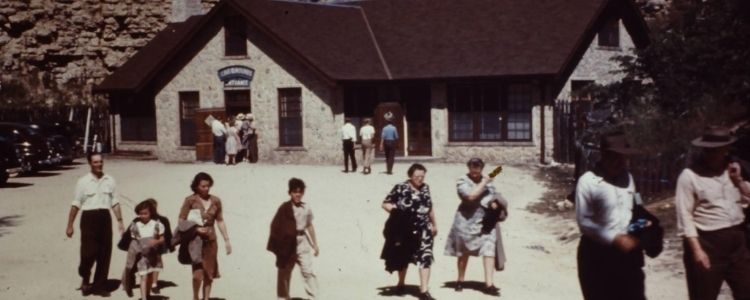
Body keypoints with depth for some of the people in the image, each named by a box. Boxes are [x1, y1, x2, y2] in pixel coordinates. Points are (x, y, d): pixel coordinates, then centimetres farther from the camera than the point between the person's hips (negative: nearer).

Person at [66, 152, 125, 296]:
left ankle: (99, 285, 16)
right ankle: (85, 279, 21)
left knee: (104, 253, 4)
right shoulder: (83, 182, -1)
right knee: (89, 252, -7)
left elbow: (115, 202, 12)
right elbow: (76, 205, -1)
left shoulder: (110, 180, 8)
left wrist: (120, 221, 8)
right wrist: (70, 225, -2)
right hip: (89, 218, -3)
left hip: (105, 217, 3)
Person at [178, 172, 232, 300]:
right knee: (198, 274, -12)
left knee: (209, 273, 8)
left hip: (211, 241, 4)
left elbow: (220, 221, 11)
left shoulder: (215, 201, 4)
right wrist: (196, 229, -19)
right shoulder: (190, 201, -6)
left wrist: (226, 240, 10)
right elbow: (181, 221, -5)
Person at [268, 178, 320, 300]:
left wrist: (315, 244, 15)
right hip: (288, 245, -2)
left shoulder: (306, 207, 3)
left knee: (308, 271, -7)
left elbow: (310, 226, 12)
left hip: (302, 244, 2)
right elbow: (275, 226, -7)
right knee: (284, 273, 11)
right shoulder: (285, 208, -9)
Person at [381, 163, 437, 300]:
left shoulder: (425, 188, 6)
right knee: (404, 258, 15)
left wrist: (434, 224, 23)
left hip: (423, 230, 3)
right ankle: (401, 284, 38)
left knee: (425, 258, -10)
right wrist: (396, 211, -24)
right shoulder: (401, 188, -10)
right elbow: (385, 204, -7)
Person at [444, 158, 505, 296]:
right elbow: (471, 196, -22)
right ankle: (460, 281, 28)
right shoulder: (463, 181, -6)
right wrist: (483, 183, -16)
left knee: (489, 249, -11)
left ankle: (488, 284, -13)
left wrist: (494, 202, -5)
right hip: (467, 220, -3)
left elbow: (495, 195, 17)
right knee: (464, 252, 10)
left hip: (486, 221, 3)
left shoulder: (487, 180, 10)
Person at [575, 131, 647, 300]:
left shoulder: (627, 177, 6)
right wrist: (615, 239, -20)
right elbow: (584, 222, -15)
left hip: (627, 251, 5)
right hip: (597, 254, -5)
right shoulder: (588, 181, -13)